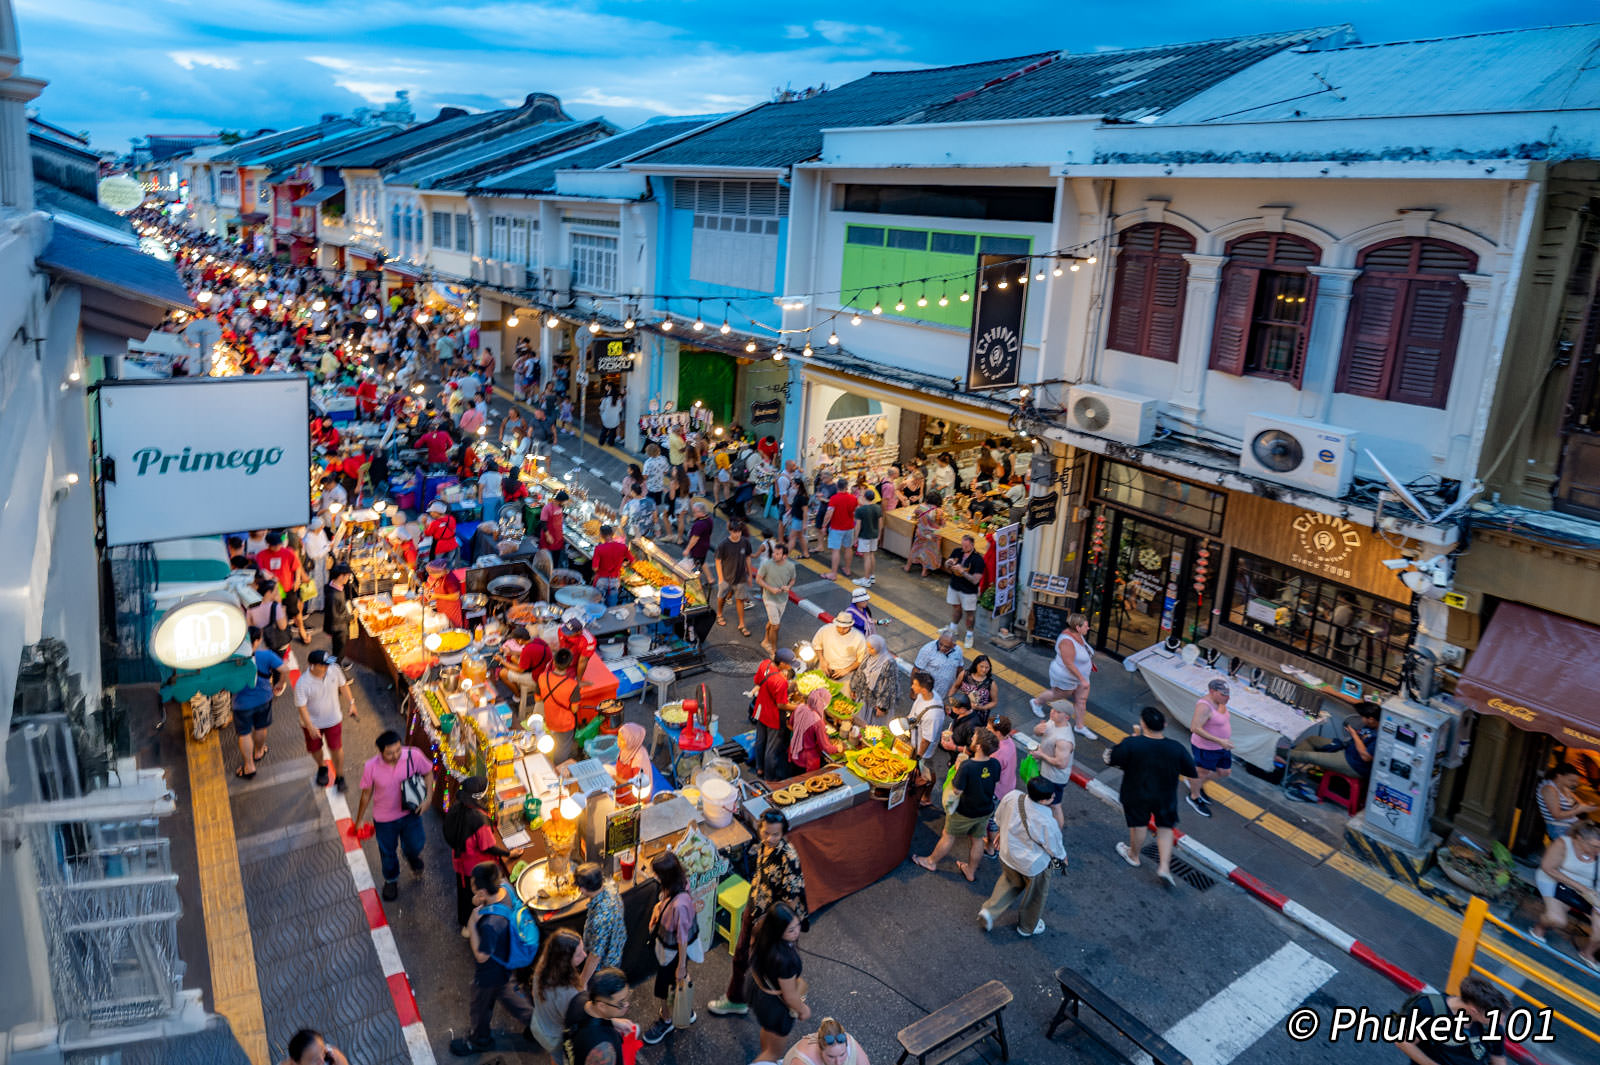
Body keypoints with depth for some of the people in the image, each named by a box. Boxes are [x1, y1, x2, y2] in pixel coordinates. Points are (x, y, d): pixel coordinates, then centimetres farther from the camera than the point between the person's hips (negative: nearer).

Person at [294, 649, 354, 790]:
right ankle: (322, 768, 52)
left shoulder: (334, 669, -21)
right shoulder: (302, 684, -30)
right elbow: (301, 706, -22)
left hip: (333, 719, 1)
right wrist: (310, 727, -25)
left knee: (336, 748, 9)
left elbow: (343, 686, -2)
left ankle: (339, 776, 31)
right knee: (315, 749, 20)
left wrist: (351, 703, 4)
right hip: (312, 722, -1)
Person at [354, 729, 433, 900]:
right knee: (388, 851, 21)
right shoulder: (371, 767, -27)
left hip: (410, 812, 0)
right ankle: (391, 880, 53)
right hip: (384, 818, 0)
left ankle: (412, 856, 53)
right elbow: (366, 793, -10)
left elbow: (428, 772, -7)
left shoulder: (414, 755, -27)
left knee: (415, 846, 13)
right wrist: (359, 820, 2)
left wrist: (428, 798, -17)